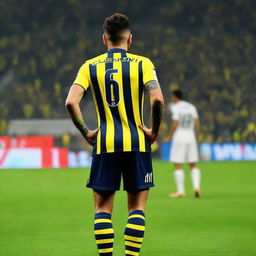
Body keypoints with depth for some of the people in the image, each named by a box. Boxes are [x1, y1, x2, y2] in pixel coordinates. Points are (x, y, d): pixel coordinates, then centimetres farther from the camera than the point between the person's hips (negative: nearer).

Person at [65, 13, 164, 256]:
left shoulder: (90, 66, 4)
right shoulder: (142, 63, -1)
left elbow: (71, 102, -8)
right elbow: (157, 99, -15)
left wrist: (86, 132, 0)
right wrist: (154, 131, -4)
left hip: (104, 144, 1)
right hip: (136, 143, -1)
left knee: (103, 207, 7)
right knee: (136, 206, 6)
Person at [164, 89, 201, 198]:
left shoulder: (176, 108, -8)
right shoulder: (191, 107, 9)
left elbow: (175, 124, -15)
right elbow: (197, 124, 6)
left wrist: (169, 136, -3)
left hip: (179, 138, -6)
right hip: (191, 138, 6)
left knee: (177, 166, -1)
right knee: (193, 165, 10)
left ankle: (180, 191, -4)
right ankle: (196, 187, -7)